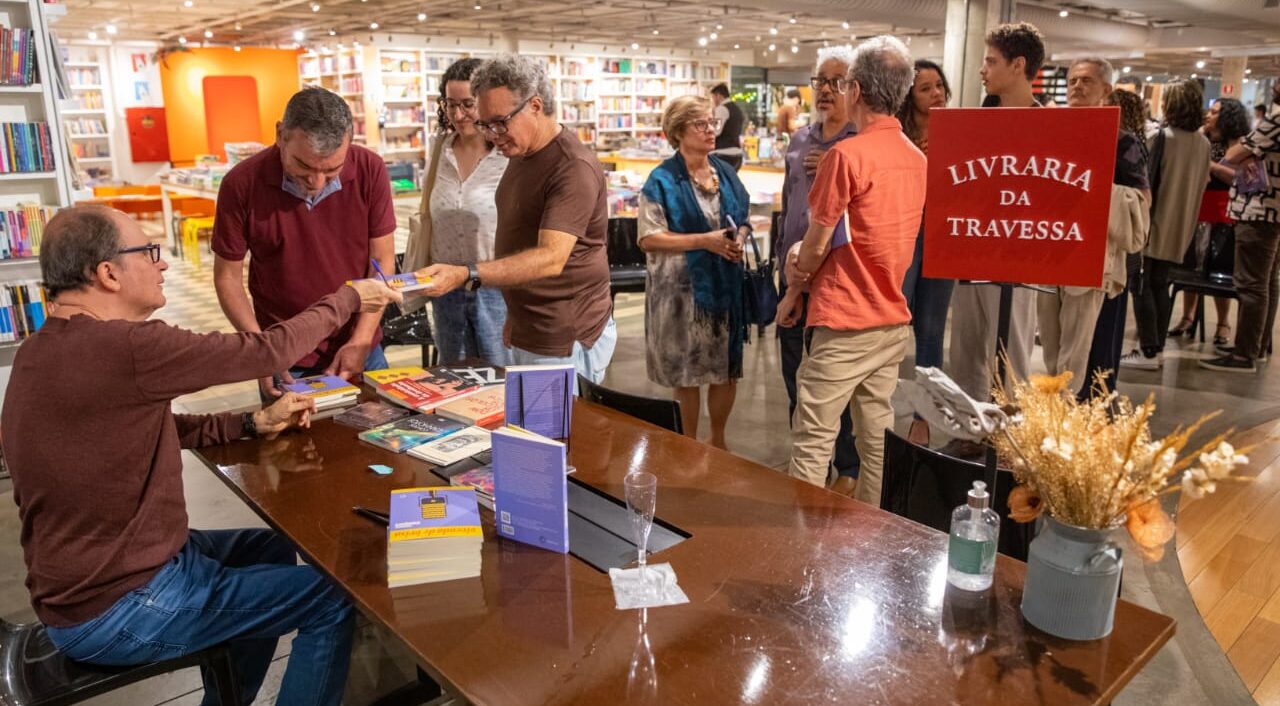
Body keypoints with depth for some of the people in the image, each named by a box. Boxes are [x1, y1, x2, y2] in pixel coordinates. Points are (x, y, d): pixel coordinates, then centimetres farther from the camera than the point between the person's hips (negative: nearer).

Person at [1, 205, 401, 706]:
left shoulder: (48, 350, 4)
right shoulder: (120, 348, -27)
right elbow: (265, 351, -19)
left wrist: (254, 423, 5)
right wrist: (348, 299, -4)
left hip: (85, 578, 10)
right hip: (116, 610, -10)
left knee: (271, 547, 24)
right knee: (333, 598, -5)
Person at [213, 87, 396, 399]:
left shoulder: (370, 171, -13)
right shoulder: (241, 185, -15)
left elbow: (382, 261, -7)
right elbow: (228, 276, -6)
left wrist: (361, 341, -14)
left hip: (359, 351, 2)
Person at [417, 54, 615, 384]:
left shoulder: (573, 168, -18)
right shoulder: (521, 155, 11)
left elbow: (551, 258, -29)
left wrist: (465, 275, -37)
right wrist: (514, 318, 12)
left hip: (564, 343, -8)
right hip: (526, 333, 8)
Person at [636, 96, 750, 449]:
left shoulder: (725, 172, 8)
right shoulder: (662, 180, -8)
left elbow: (744, 220, 17)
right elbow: (649, 238, -13)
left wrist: (739, 239, -7)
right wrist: (704, 240, -19)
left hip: (726, 285, 5)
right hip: (683, 288, -5)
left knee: (727, 370, 11)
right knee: (688, 372, 7)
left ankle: (718, 440, 32)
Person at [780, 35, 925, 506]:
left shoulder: (846, 155, -16)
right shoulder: (917, 159, 9)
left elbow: (818, 243, -11)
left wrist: (792, 292, 6)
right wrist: (807, 256, 6)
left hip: (845, 324, -8)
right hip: (893, 320, 8)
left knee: (812, 443, 0)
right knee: (877, 439, 14)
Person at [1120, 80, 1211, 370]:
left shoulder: (1159, 137, -13)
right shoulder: (1204, 144, 6)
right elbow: (1202, 183, 13)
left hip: (1153, 224, -6)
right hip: (1180, 227, 6)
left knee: (1142, 286, -1)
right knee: (1160, 286, 13)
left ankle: (1148, 351, -1)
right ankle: (1158, 348, 17)